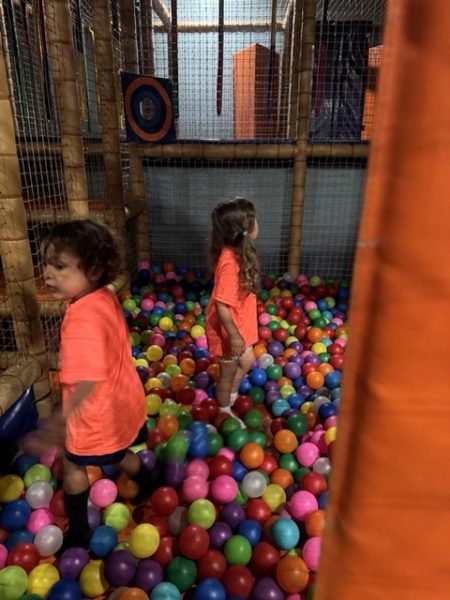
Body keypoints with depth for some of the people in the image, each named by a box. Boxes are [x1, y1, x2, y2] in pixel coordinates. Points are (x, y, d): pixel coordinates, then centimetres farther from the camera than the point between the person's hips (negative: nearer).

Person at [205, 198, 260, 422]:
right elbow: (221, 305, -31)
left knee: (247, 362, 28)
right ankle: (225, 412, 42)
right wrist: (233, 336, -23)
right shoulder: (230, 263, -34)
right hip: (228, 331, -9)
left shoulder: (238, 253, -4)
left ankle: (231, 399, 53)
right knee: (228, 373, 15)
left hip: (239, 326, 9)